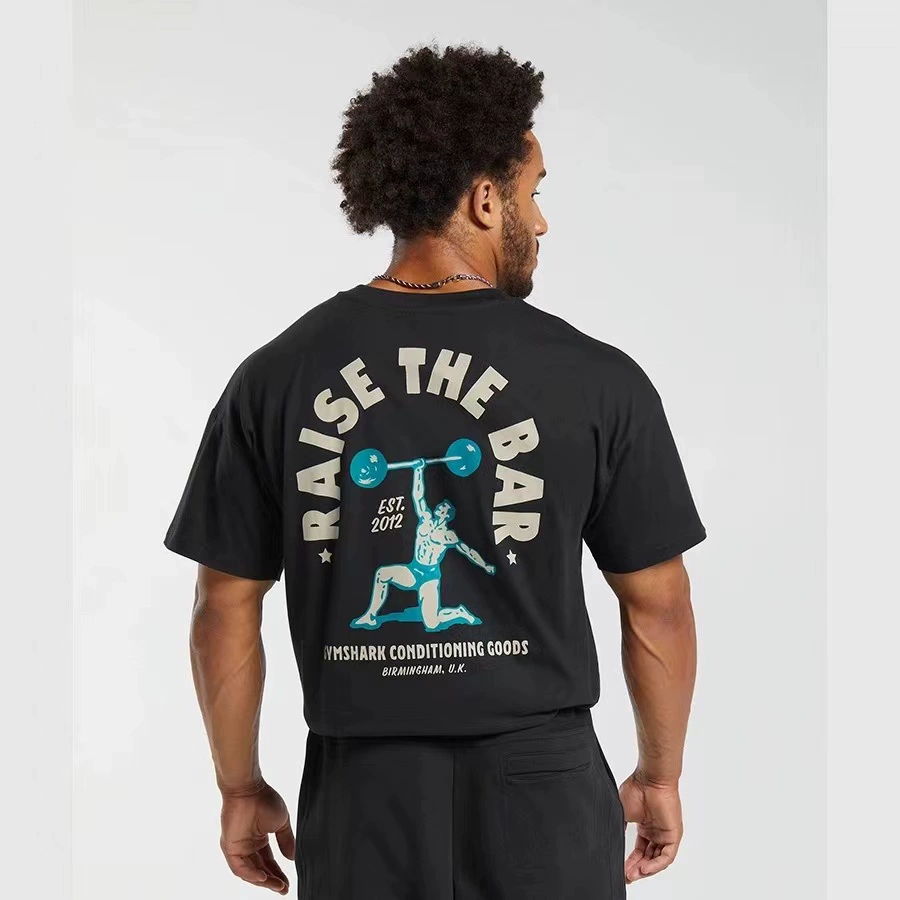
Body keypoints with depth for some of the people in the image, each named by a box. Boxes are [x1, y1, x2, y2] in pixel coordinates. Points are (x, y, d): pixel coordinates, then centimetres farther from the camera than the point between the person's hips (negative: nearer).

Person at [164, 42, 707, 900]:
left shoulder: (273, 378, -3)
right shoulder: (597, 380, -8)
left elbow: (225, 609, 0)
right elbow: (658, 605, -2)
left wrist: (240, 789, 12)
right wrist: (659, 774, 12)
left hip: (361, 796, 2)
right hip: (540, 793, -1)